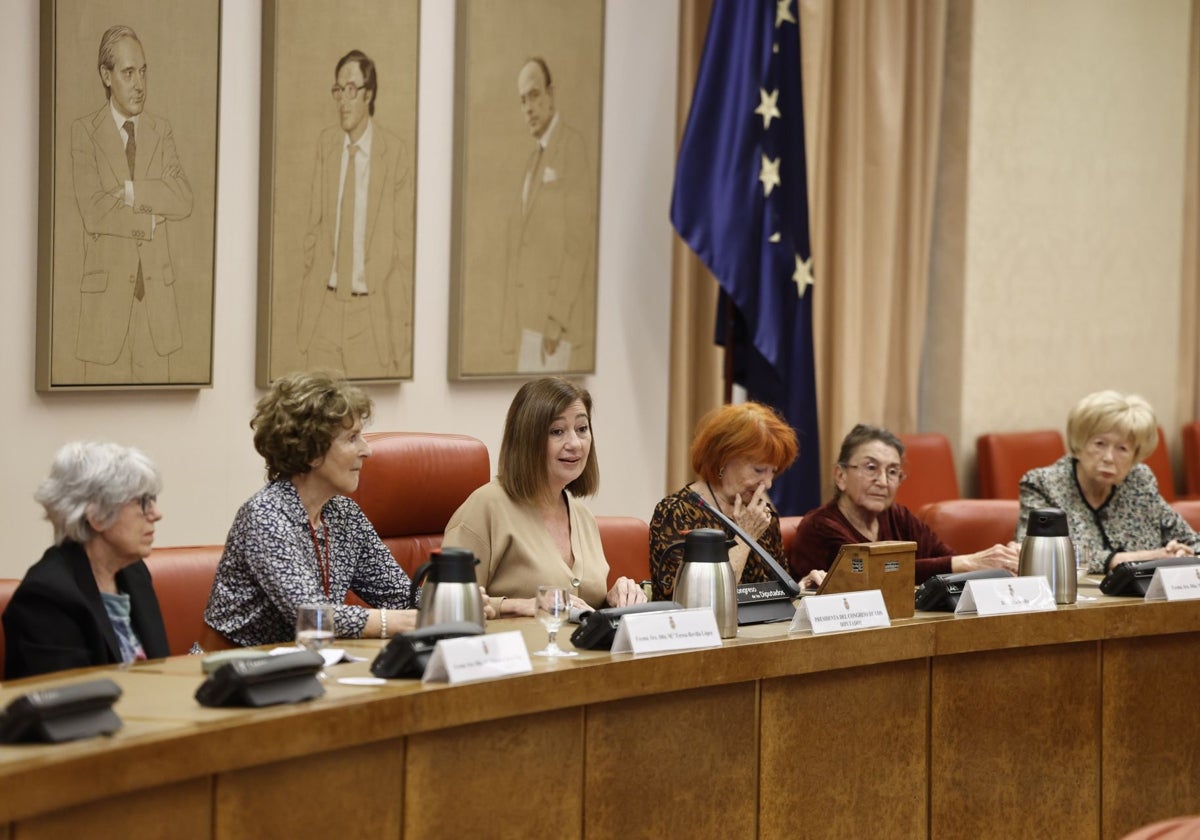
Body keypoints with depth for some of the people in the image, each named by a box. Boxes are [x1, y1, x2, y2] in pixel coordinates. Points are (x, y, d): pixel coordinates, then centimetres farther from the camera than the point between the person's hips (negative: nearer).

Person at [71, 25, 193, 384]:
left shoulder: (161, 131, 11)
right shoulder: (84, 132, 0)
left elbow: (183, 202, -4)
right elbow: (94, 213, -13)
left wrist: (130, 192, -12)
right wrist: (151, 215, -7)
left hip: (157, 288, 3)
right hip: (107, 289, -3)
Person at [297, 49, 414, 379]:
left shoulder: (394, 151, -6)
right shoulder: (325, 143, 6)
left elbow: (404, 240, -3)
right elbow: (314, 225, 11)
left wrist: (404, 322, -5)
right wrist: (307, 298, 8)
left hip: (371, 312, -3)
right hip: (324, 304, 3)